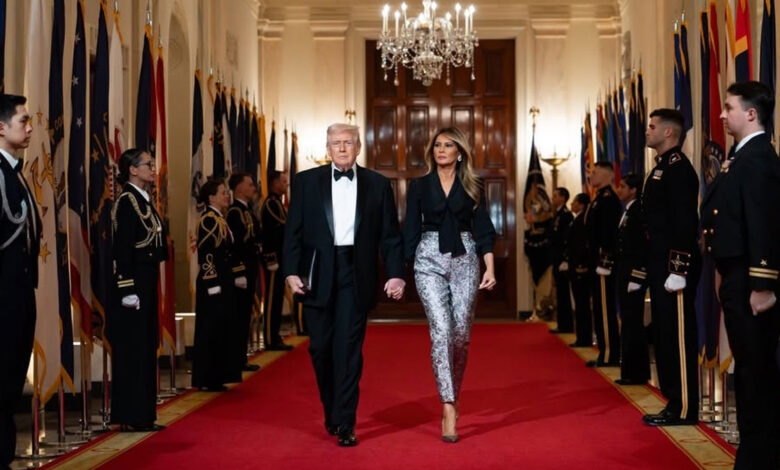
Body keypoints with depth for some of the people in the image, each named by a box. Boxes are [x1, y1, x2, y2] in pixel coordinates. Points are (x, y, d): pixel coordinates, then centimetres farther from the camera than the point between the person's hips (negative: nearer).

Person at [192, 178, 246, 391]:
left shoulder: (219, 219, 16)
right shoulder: (208, 219, -13)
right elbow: (206, 254, -18)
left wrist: (239, 276, 17)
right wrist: (213, 284, -21)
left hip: (223, 282, 10)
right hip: (213, 284, -10)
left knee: (221, 331, 12)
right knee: (210, 331, -3)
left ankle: (216, 377, 19)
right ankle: (207, 380, 3)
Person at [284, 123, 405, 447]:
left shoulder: (377, 185, 7)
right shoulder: (307, 181, 7)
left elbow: (390, 234, 5)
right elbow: (293, 231, 4)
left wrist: (396, 273, -4)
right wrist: (291, 271, -6)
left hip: (356, 276, -1)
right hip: (317, 275, 1)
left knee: (349, 348, -4)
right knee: (320, 347, 7)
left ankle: (345, 423, 1)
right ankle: (331, 411, 27)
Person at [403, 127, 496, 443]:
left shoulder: (473, 187, 8)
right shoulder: (419, 186, 8)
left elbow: (483, 230, 4)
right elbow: (410, 231, 8)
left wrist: (490, 268, -7)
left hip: (465, 260, 1)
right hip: (429, 261, -1)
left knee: (461, 334, 1)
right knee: (441, 330, -14)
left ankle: (453, 396, 23)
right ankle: (448, 409, -15)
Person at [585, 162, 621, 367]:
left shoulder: (608, 198, -13)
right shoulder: (599, 198, 18)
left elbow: (609, 233, -20)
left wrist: (604, 262, -22)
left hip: (604, 263, -10)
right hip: (598, 263, 10)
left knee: (605, 309, -7)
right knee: (601, 309, 12)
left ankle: (609, 355, -3)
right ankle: (606, 352, 17)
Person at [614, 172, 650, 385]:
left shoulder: (638, 212, -13)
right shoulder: (627, 212, 16)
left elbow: (643, 247, -18)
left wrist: (636, 278, -19)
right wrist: (622, 275, 15)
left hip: (634, 274, -10)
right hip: (624, 273, 10)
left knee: (632, 322, -5)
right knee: (628, 322, 11)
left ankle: (636, 373, 1)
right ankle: (630, 371, 17)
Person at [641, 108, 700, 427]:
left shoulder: (678, 168, -13)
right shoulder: (661, 168, 18)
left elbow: (685, 223, -19)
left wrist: (678, 270, -22)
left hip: (675, 268, -10)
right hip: (660, 268, 10)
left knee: (677, 337, -4)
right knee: (664, 336, 13)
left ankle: (684, 409, 3)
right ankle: (674, 403, 21)